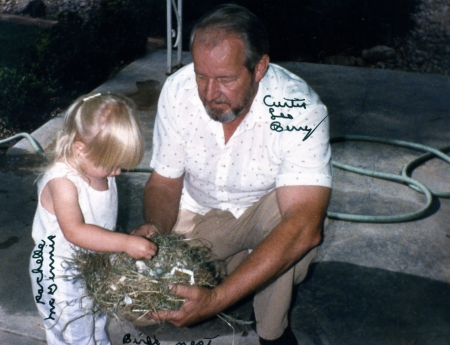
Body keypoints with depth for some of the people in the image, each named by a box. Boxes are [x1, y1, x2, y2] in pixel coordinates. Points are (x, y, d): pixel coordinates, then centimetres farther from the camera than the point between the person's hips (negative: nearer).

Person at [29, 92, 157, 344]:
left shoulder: (100, 169, -5)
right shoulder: (62, 181, -30)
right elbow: (75, 231, -39)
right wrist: (125, 243, -42)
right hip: (60, 274, -7)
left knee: (97, 325, 26)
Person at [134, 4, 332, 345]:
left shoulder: (300, 110, -32)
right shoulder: (178, 91, -21)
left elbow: (304, 227, -42)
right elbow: (164, 181, -7)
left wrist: (216, 299, -49)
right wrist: (155, 228, -31)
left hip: (264, 210, -3)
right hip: (199, 211, 3)